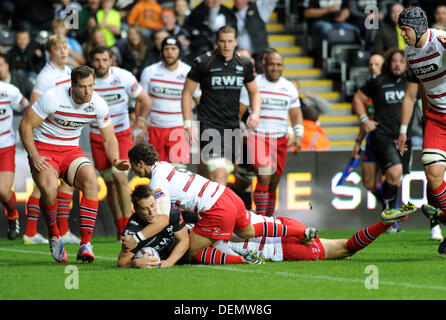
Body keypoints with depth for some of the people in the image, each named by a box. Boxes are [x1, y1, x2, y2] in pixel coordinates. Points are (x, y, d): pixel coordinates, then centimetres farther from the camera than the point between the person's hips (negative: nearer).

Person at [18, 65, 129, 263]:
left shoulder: (98, 105, -8)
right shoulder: (53, 98, -20)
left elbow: (109, 139, 4)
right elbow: (25, 126, -12)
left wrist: (116, 161, -16)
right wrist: (35, 157, -21)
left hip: (71, 150, 3)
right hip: (43, 149, -3)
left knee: (91, 181, -27)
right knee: (49, 189, -32)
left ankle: (85, 244, -26)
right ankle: (54, 237, -3)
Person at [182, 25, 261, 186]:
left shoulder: (245, 64, 6)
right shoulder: (203, 62, -6)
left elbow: (254, 92, 21)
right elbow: (187, 93, 0)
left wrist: (255, 113, 1)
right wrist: (188, 125, -7)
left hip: (233, 126, 5)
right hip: (209, 124, -5)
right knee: (219, 173, -19)